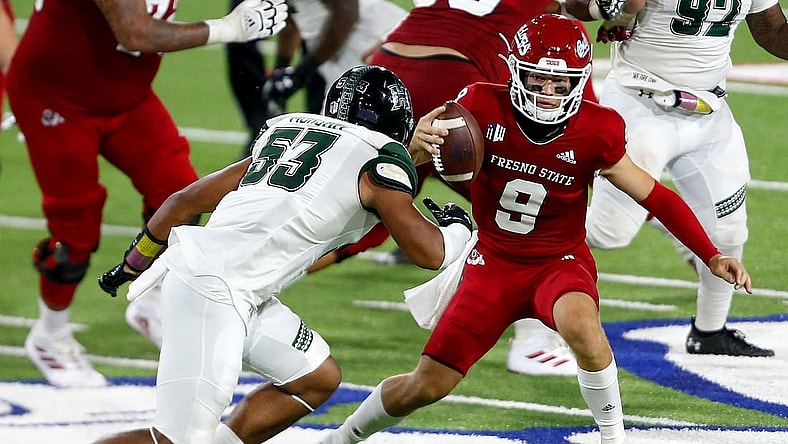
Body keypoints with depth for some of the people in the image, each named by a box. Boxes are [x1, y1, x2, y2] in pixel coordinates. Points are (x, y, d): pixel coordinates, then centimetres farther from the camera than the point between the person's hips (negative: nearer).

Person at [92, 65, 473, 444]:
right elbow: (430, 254, 5)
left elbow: (185, 201, 27)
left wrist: (133, 264, 39)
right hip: (213, 289, -9)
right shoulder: (379, 157, 3)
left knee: (318, 379, 18)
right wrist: (458, 228, 27)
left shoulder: (283, 132, 23)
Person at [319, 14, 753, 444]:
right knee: (427, 386, 2)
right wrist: (423, 140, -33)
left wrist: (712, 257, -15)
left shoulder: (595, 133, -17)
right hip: (494, 261, 2)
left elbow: (656, 197, -8)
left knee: (580, 325, -38)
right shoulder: (485, 108, -16)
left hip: (559, 261, -2)